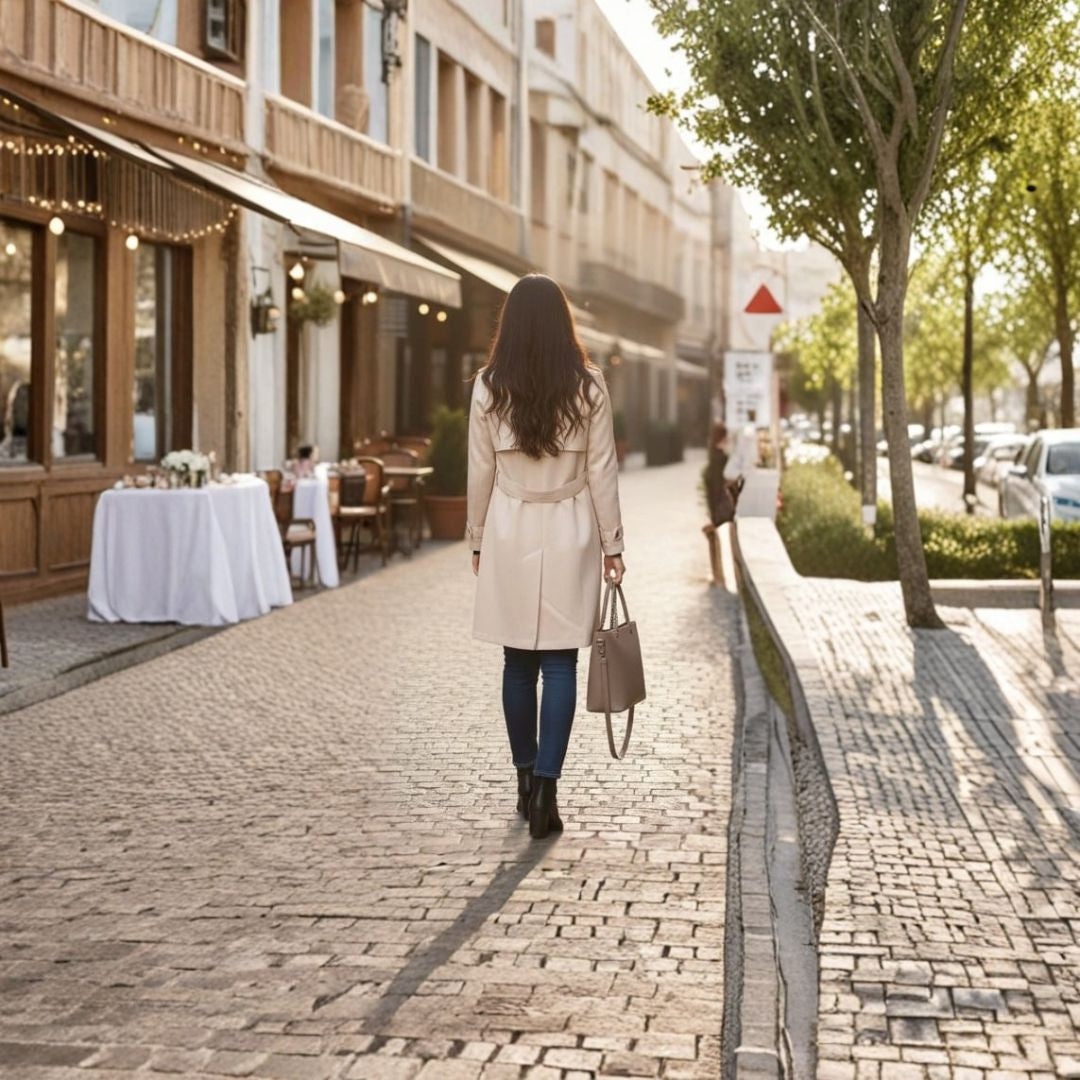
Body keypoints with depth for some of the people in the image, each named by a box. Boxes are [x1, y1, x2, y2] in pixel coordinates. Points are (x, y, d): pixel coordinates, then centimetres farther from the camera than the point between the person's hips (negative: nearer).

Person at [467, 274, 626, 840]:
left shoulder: (490, 387, -4)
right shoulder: (587, 386, -6)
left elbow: (480, 472, 1)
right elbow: (601, 471, -3)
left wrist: (478, 539, 13)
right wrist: (612, 544, 5)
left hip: (509, 535, 1)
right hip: (570, 535, -1)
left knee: (518, 663, 11)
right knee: (560, 664, 1)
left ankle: (527, 780, 20)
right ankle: (546, 785, -8)